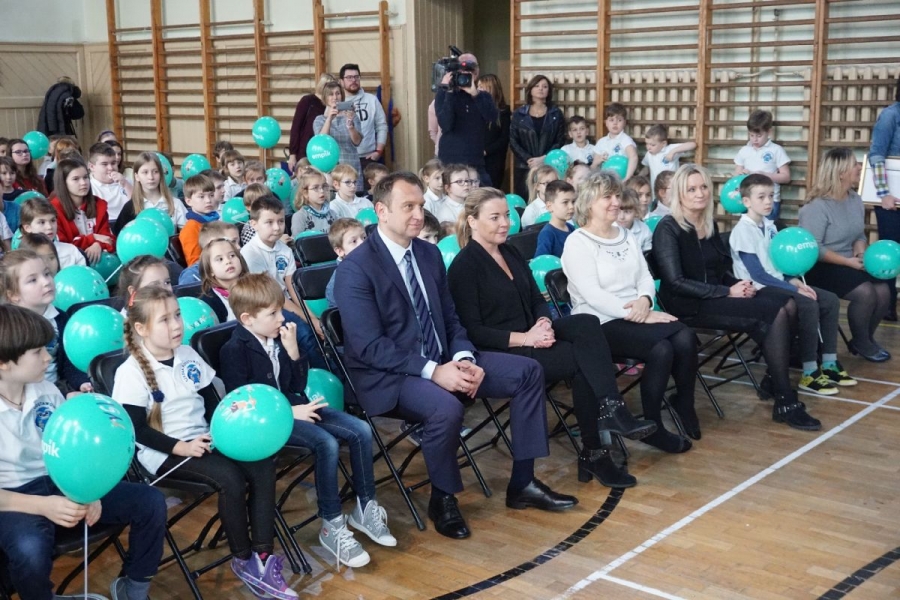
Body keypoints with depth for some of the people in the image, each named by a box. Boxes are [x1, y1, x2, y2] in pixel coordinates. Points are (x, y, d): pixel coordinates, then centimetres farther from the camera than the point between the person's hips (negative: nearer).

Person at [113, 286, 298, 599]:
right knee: (229, 477, -28)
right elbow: (137, 430, -14)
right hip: (164, 453, -7)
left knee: (262, 464, -15)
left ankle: (263, 555, -13)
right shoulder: (130, 373, -11)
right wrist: (181, 447, -24)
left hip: (202, 439, 7)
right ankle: (242, 559, -9)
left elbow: (211, 400, 16)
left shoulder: (189, 355, 10)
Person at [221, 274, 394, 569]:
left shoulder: (277, 338, 8)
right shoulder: (234, 351, -12)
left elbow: (298, 385, 10)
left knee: (361, 431, -9)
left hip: (293, 406, 8)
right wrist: (289, 412, -20)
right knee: (326, 443, -30)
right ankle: (331, 526, -20)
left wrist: (292, 350, -6)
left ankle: (365, 507, 3)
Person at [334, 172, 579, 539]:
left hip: (443, 360, 8)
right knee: (446, 408, -37)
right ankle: (442, 499, -8)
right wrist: (433, 371, -27)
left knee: (528, 372, -3)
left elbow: (451, 318, 12)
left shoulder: (430, 254, 8)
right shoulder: (355, 269, -14)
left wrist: (464, 358, -9)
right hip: (389, 375, -8)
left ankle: (522, 483, 5)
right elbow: (370, 347, -20)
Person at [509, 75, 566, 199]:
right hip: (524, 167, 0)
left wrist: (543, 159, -11)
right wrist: (528, 160, -11)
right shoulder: (519, 114, 8)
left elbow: (560, 141, 3)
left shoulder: (556, 114, 8)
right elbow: (513, 142, 2)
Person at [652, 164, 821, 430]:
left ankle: (774, 380, -4)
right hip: (690, 305, -7)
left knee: (787, 305, -15)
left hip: (717, 296, 7)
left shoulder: (710, 224, 14)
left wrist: (740, 285, -5)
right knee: (775, 314, -22)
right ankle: (785, 403, -16)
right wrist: (728, 292, -17)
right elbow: (675, 282, -17)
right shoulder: (668, 229, -9)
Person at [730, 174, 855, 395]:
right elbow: (758, 274, -20)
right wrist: (793, 289, -19)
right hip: (759, 289, -9)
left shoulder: (769, 226, 11)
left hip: (778, 283, 9)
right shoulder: (743, 231, -16)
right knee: (808, 305, -27)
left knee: (830, 301, 1)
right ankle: (809, 374, -21)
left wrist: (794, 280, -2)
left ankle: (829, 364, 7)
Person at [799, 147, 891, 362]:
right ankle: (861, 343, 0)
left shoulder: (855, 199, 6)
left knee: (883, 291, -13)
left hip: (849, 265, 8)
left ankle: (866, 339, 12)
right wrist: (848, 261, -21)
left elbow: (859, 235, 14)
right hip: (820, 268, -7)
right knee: (865, 293, -25)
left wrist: (861, 253, -8)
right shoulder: (817, 206, -19)